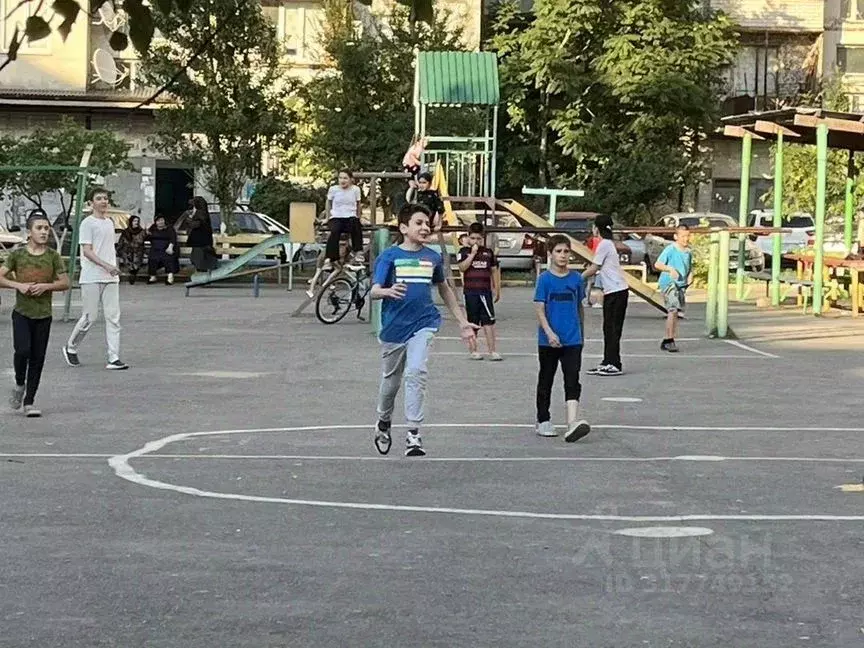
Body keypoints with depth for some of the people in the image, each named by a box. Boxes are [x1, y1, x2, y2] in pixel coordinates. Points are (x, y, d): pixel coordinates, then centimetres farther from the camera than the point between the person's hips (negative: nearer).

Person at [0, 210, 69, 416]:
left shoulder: (53, 256, 2)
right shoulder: (17, 254, 0)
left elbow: (65, 283, 1)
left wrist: (46, 286, -15)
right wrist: (18, 285, -16)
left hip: (43, 314, 1)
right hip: (22, 313, -1)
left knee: (37, 358, 2)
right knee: (22, 350, -18)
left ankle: (29, 402, 11)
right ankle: (19, 385, 11)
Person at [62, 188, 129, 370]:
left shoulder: (109, 222, 16)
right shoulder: (88, 223, -7)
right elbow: (86, 251, -14)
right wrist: (106, 265, -24)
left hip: (111, 277, 7)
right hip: (91, 278, -7)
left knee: (113, 317, -1)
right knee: (90, 317, -2)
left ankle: (114, 358, -3)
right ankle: (70, 348, 19)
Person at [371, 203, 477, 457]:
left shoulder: (433, 257, 6)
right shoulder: (389, 256, -5)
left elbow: (444, 290, 21)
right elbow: (374, 291, -14)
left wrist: (462, 322, 21)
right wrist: (389, 291, -37)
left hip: (423, 324, 1)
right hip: (394, 326, -1)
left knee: (416, 372, -19)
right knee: (391, 380, 14)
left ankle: (413, 434, -15)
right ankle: (384, 422, 42)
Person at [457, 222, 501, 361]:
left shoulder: (488, 252, 10)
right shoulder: (464, 251, 3)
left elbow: (494, 271, 14)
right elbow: (462, 267, -13)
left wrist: (497, 290, 13)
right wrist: (472, 253, -14)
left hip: (485, 291, 2)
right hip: (470, 291, -2)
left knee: (488, 321, -5)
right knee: (472, 322, 5)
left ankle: (492, 351, -6)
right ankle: (473, 350, 12)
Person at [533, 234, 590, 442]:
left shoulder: (576, 279, 5)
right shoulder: (545, 279, -4)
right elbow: (539, 308, -9)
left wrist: (581, 333, 22)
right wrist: (549, 333, -20)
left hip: (572, 340, 2)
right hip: (548, 341, -2)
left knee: (572, 380, -10)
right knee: (546, 380, 11)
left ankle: (572, 423, -21)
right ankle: (543, 421, 23)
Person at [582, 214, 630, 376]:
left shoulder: (604, 245, -12)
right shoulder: (608, 244, 17)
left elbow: (593, 269, -10)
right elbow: (598, 269, 18)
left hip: (616, 291, -10)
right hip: (612, 291, 10)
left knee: (612, 328, -7)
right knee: (609, 328, 11)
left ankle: (615, 365, -7)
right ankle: (608, 362, 14)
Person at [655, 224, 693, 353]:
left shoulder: (688, 252, 12)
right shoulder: (670, 249, -9)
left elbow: (690, 268, 26)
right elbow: (657, 264, -13)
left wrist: (690, 275, 5)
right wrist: (670, 269, -28)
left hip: (681, 285, 7)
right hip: (668, 283, -7)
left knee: (675, 312, 10)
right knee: (673, 310, -19)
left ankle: (666, 342, 20)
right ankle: (670, 340, -14)